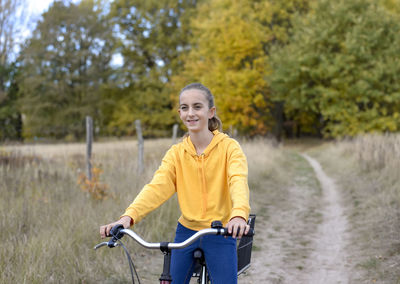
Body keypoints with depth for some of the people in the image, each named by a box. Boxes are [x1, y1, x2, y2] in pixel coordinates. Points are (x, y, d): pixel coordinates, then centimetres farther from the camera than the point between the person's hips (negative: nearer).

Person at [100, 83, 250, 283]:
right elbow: (157, 187, -13)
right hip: (186, 231, 3)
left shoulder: (229, 147, -8)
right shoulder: (176, 153, 1)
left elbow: (238, 181, -25)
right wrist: (129, 216, -31)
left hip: (220, 234, -3)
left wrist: (239, 215, -47)